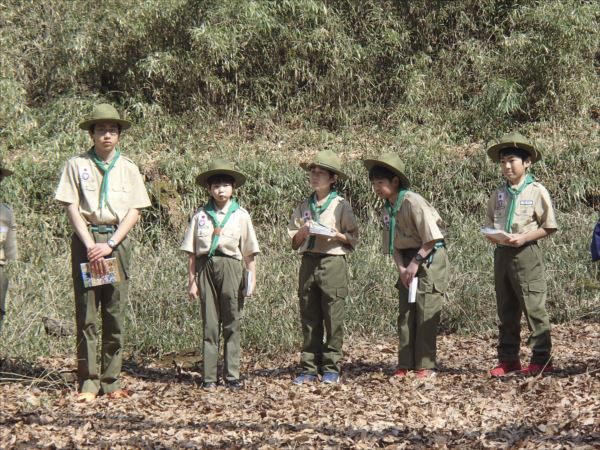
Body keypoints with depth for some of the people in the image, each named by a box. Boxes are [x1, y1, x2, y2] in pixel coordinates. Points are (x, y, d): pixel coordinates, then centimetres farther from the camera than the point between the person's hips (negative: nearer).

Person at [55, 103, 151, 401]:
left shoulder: (127, 168, 10)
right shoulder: (77, 165, 5)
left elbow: (134, 211, 5)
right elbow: (72, 208, 0)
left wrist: (109, 244, -8)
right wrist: (91, 246, -11)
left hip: (117, 240, 2)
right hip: (85, 240, -2)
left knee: (115, 314, 1)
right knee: (86, 314, -3)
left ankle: (111, 382, 5)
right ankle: (88, 382, -2)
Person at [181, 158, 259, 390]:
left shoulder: (241, 215, 5)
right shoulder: (201, 215, 4)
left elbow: (249, 251, 8)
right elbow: (191, 251, 6)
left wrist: (252, 277, 2)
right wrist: (192, 280, 3)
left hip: (231, 268, 0)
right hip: (206, 267, 0)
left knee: (232, 324, 3)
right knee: (209, 324, 3)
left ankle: (232, 375, 7)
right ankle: (208, 377, 5)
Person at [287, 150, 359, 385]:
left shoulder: (341, 206, 3)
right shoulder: (303, 207, 13)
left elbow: (353, 238, 5)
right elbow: (293, 241, 13)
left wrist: (338, 235, -13)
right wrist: (303, 231, -6)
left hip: (333, 262, -4)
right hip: (308, 263, 4)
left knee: (333, 319, -3)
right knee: (309, 320, 5)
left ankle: (331, 368, 3)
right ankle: (309, 368, 10)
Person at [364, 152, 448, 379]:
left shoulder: (413, 202, -19)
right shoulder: (387, 211, 5)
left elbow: (432, 237, -19)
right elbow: (393, 245, 9)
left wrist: (415, 262, -16)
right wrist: (401, 267, -6)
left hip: (430, 258, -8)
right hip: (408, 261, 8)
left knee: (425, 313, -8)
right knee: (405, 313, 6)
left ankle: (426, 366, -3)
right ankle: (405, 365, 10)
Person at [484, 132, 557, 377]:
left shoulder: (536, 191, -4)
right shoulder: (498, 194, 11)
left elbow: (548, 227, -5)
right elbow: (488, 226, 16)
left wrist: (524, 237, -17)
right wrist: (494, 236, -6)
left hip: (526, 253, -6)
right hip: (501, 253, 6)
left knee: (534, 308, -5)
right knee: (506, 311, 10)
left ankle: (541, 359, 0)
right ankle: (508, 359, 16)